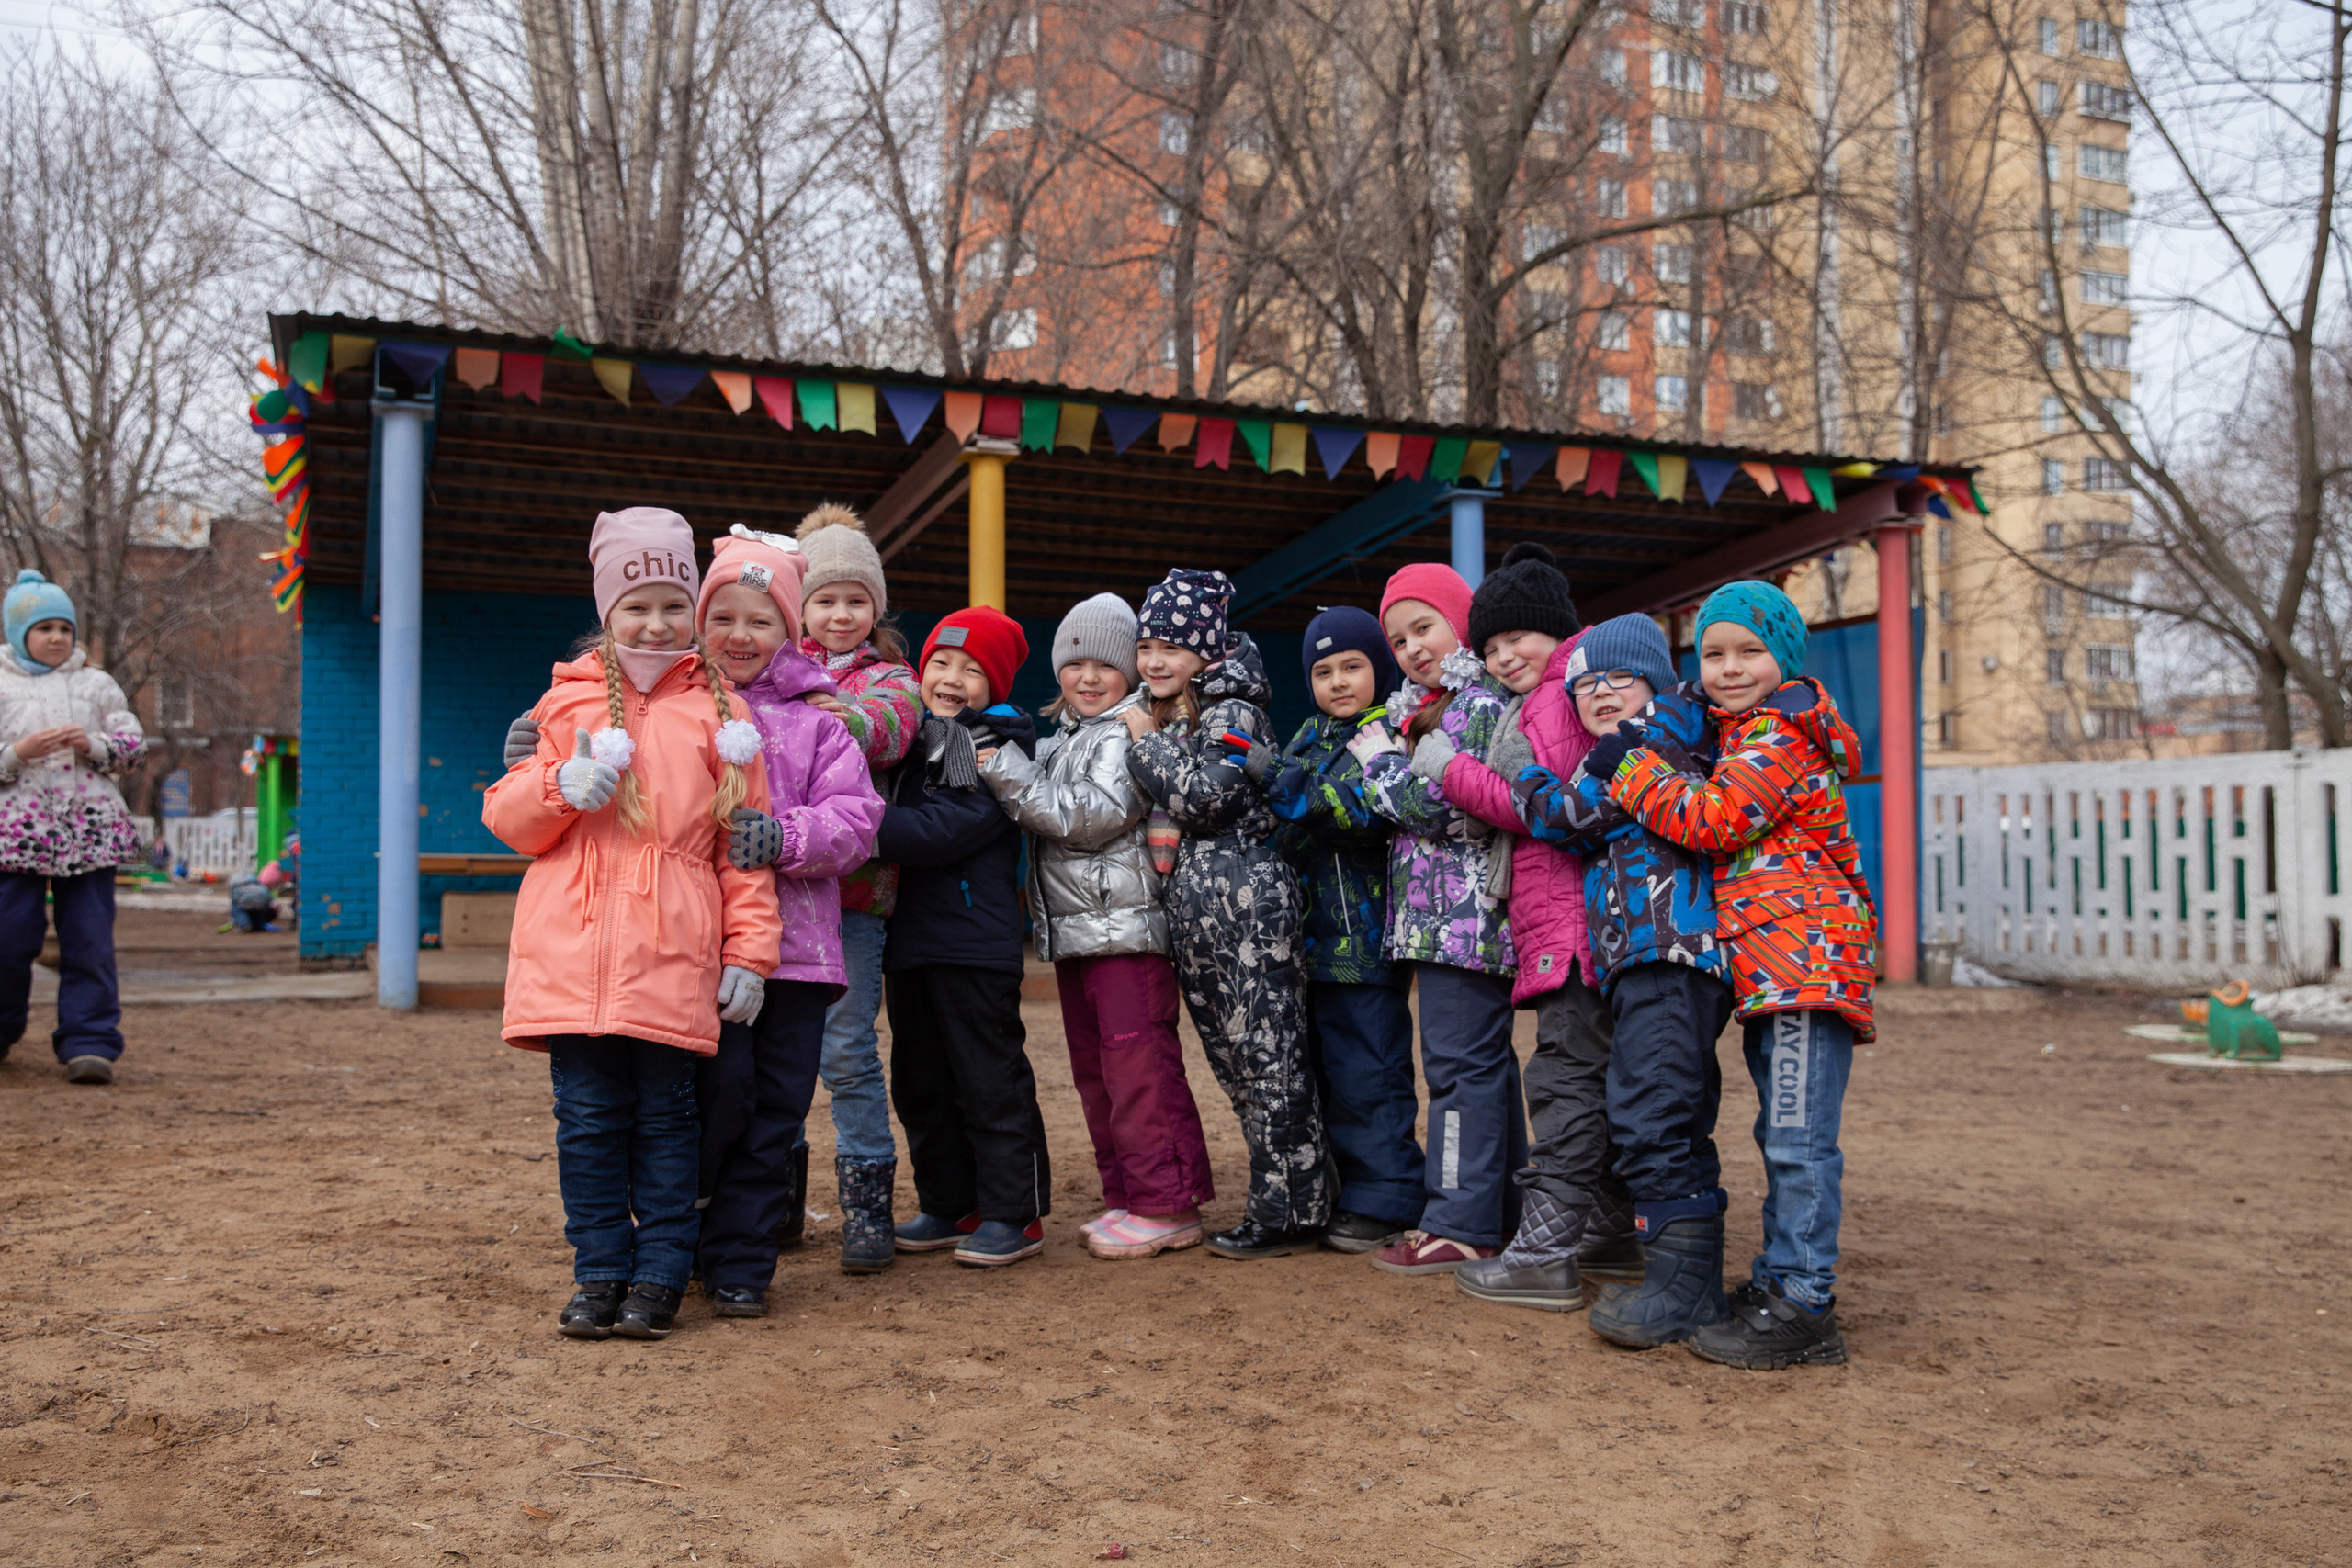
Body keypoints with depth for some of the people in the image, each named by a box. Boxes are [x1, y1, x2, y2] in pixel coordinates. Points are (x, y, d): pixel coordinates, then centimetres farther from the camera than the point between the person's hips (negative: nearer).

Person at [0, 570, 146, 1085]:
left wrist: (93, 745, -9)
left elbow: (133, 745, 9)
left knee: (89, 940, -3)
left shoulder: (96, 685, 12)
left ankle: (89, 1042, -2)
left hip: (90, 828, 1)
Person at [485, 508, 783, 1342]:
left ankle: (658, 1277, 14)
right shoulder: (568, 700, 12)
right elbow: (507, 818, 13)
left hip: (675, 957, -1)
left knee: (666, 1117, 4)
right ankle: (599, 1274, 17)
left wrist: (748, 953, 0)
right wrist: (560, 787, -9)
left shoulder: (717, 711, 8)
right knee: (588, 1117, 5)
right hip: (573, 951, 2)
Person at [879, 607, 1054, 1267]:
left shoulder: (1000, 747, -9)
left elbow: (939, 831, -20)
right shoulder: (914, 738, 14)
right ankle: (947, 1206, 26)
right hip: (909, 939, 8)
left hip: (976, 944, -8)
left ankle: (1013, 1214, 9)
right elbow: (892, 819, 18)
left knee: (992, 1083, -1)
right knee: (920, 1085, 14)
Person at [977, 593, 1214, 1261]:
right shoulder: (1057, 738, 19)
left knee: (1139, 1067, -9)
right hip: (1072, 931, 9)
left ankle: (1167, 1205, -2)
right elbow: (1040, 824, 21)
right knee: (1094, 1071, 12)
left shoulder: (1125, 733, -8)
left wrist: (1004, 769, -18)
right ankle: (1126, 1197, 20)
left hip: (1127, 927, -9)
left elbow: (1092, 816, -19)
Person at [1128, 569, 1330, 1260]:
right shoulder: (1171, 721, 19)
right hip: (1193, 904, 10)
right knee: (1232, 1056, 11)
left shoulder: (1232, 714, -7)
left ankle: (1288, 1214, 1)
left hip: (1245, 898, -10)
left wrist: (1146, 743, -8)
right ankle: (1282, 1198, 18)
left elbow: (1204, 797, -18)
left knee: (1267, 1056, -6)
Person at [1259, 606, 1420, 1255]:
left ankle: (1384, 1202, 7)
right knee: (1320, 1070, 14)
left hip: (1367, 939, -8)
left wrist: (1281, 778, -23)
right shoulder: (1309, 736, 17)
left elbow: (1364, 811, -23)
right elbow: (1282, 828, 22)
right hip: (1312, 932, 8)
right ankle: (1326, 1195, 25)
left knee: (1368, 1074, -3)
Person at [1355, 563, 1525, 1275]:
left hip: (1464, 915, -10)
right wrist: (1386, 762, 10)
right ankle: (1504, 1210, 22)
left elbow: (1444, 805, -20)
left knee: (1460, 1063, -8)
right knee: (1485, 1061, 14)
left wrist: (1380, 762, -6)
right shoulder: (1428, 708, 19)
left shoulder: (1480, 706, -12)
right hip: (1444, 916, 10)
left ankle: (1461, 1226, -5)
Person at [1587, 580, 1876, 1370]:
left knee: (1799, 1140, -10)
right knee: (1784, 1137, 16)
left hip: (1804, 950, -11)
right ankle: (1782, 1281, 24)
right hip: (1770, 958, 11)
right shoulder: (1743, 735, 22)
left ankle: (1802, 1309, -7)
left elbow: (1712, 820, -17)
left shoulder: (1779, 732, -9)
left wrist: (1627, 761, -9)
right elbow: (1722, 824, 25)